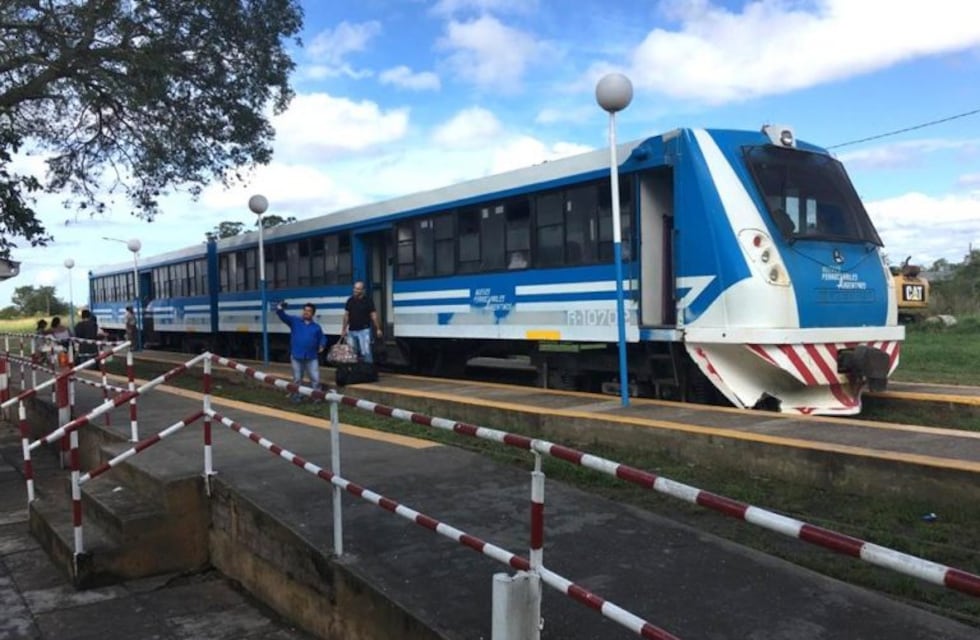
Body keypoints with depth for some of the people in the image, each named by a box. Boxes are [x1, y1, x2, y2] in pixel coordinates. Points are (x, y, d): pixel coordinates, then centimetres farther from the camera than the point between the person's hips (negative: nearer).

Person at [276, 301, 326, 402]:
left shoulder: (317, 327, 8)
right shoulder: (294, 321, 3)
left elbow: (322, 338, 19)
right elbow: (283, 316, -8)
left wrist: (322, 345, -3)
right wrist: (280, 308, -30)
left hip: (311, 358, 1)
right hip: (296, 357, -1)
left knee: (315, 379, -2)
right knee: (297, 379, 10)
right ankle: (297, 396, 22)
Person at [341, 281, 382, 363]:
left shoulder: (368, 301, -5)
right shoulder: (350, 300, 6)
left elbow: (373, 315, -4)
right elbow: (346, 315, 12)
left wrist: (378, 329, -7)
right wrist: (344, 329, 11)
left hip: (364, 330, -5)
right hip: (352, 330, 5)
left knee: (366, 352, -11)